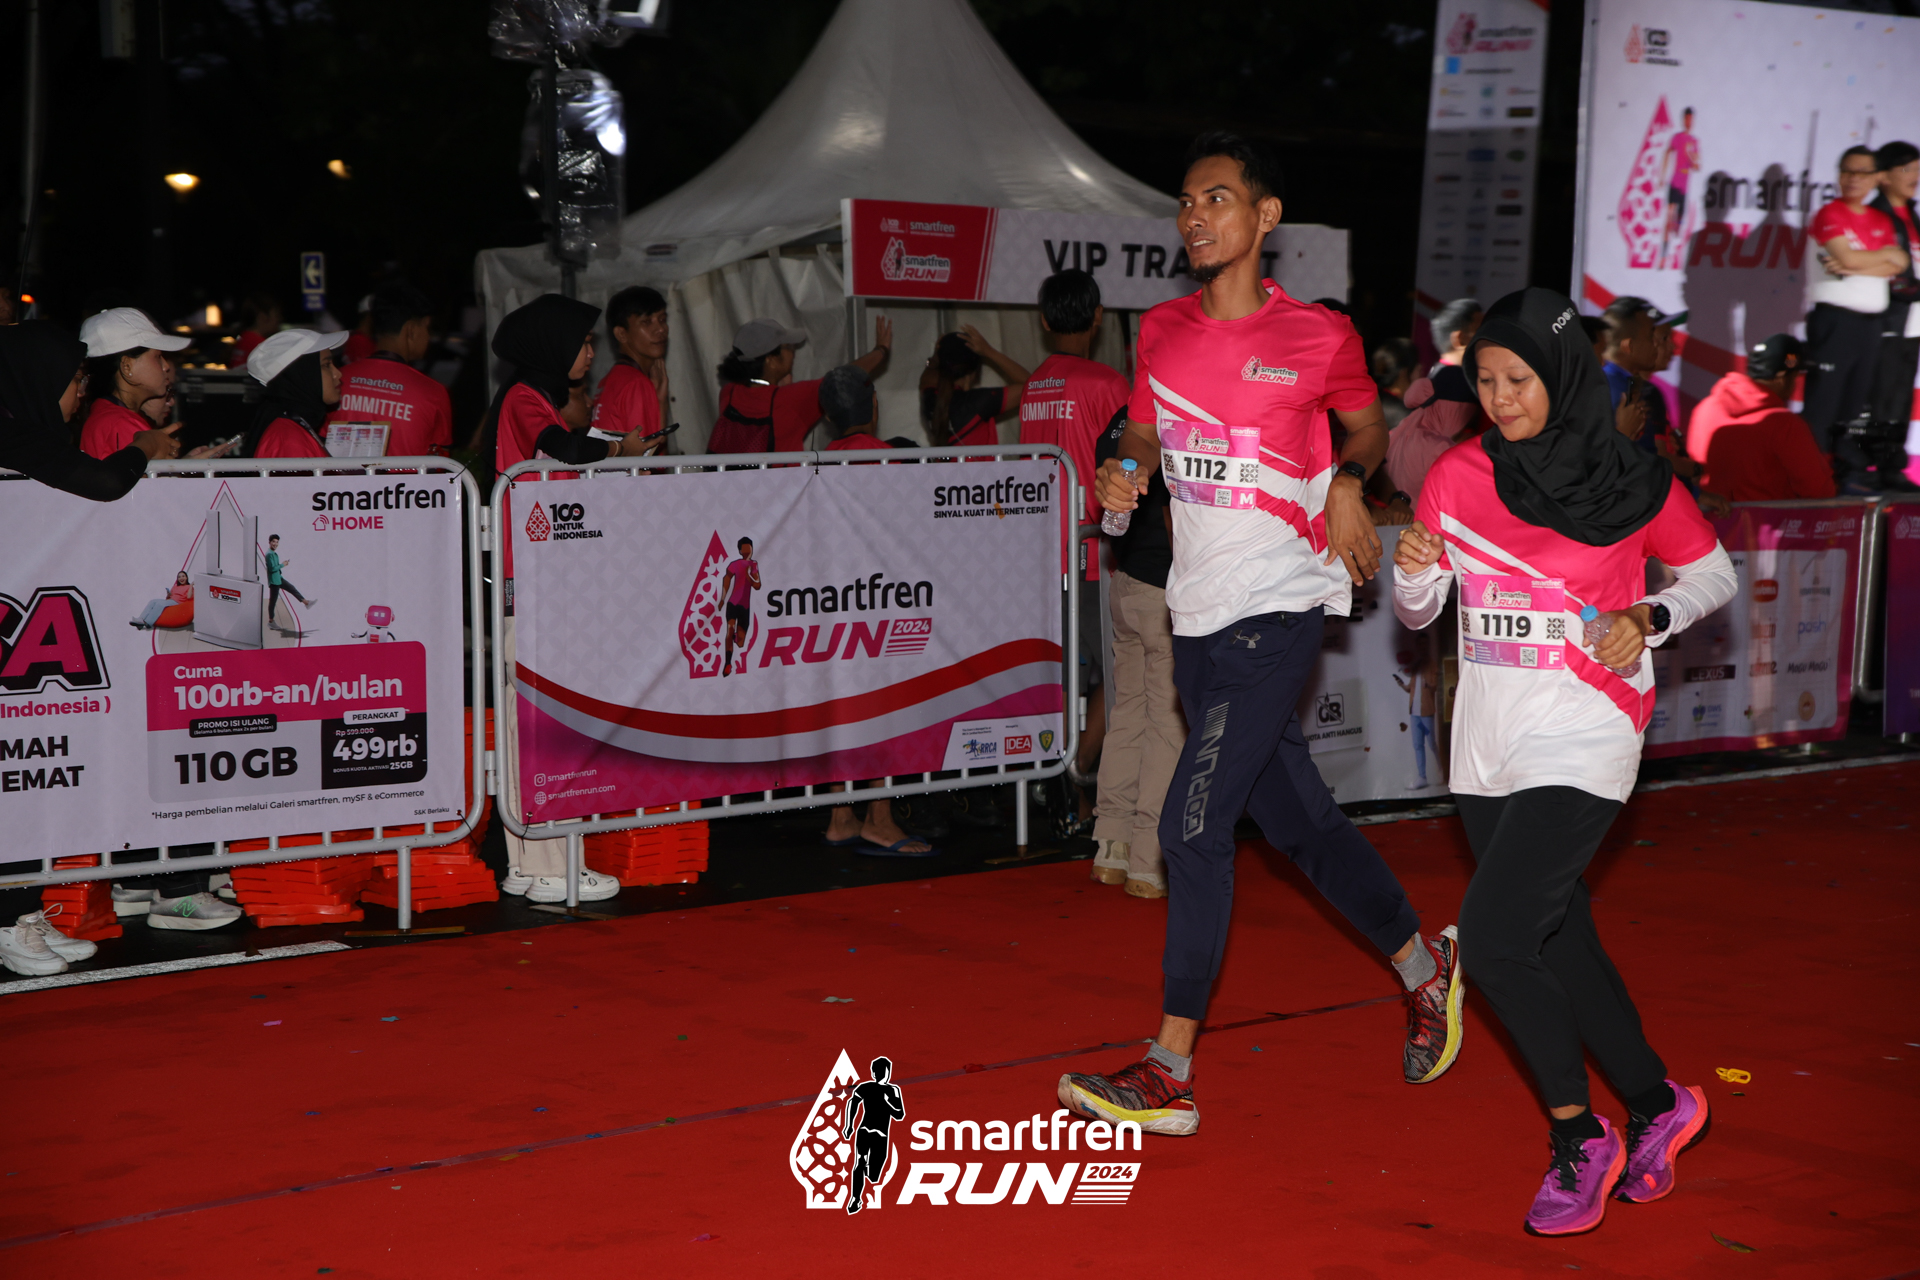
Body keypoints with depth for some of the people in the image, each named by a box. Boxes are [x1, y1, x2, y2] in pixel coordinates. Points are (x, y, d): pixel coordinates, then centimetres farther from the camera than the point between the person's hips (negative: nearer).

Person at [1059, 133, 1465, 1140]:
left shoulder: (1317, 336, -7)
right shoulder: (1162, 331, 6)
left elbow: (1367, 426, 10)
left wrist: (1348, 484, -9)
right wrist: (1124, 470, -2)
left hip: (1277, 611, -6)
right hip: (1197, 612, 6)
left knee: (1192, 825, -13)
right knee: (1296, 820, 15)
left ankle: (1169, 1071, -7)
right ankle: (1423, 963, 37)